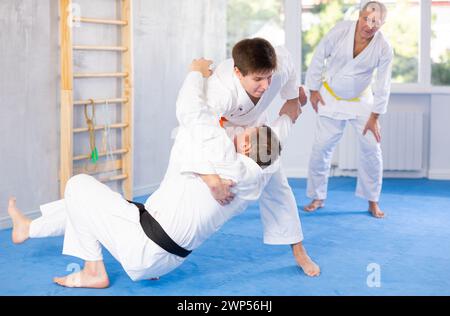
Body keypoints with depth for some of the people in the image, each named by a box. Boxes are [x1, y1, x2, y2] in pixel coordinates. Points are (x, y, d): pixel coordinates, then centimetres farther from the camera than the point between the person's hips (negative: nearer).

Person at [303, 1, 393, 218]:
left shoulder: (384, 49, -20)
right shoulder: (340, 31, -22)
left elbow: (383, 85, -11)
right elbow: (319, 57, -9)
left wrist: (374, 117, -7)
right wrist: (313, 90, -4)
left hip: (360, 100, 1)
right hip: (331, 97, 0)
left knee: (371, 148, -3)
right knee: (321, 147, -1)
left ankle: (372, 201, 13)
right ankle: (317, 198, 16)